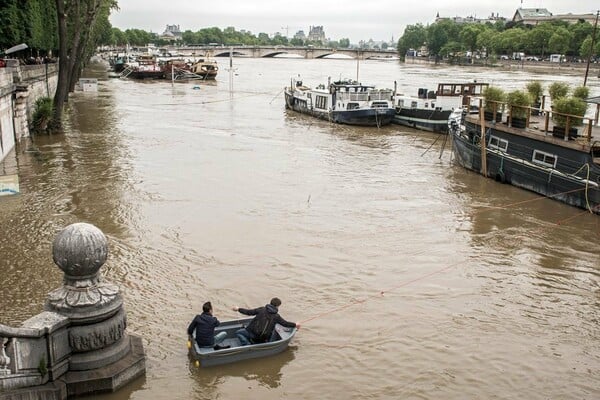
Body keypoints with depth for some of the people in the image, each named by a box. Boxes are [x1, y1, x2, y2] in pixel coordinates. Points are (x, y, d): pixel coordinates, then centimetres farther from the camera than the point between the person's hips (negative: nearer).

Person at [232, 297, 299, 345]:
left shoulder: (262, 309, 1)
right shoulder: (276, 316, 3)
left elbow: (249, 312, 4)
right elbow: (285, 323, 11)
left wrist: (238, 309, 16)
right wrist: (295, 325, 28)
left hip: (253, 333, -2)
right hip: (264, 339, 2)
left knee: (238, 332, 15)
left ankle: (246, 344, -7)